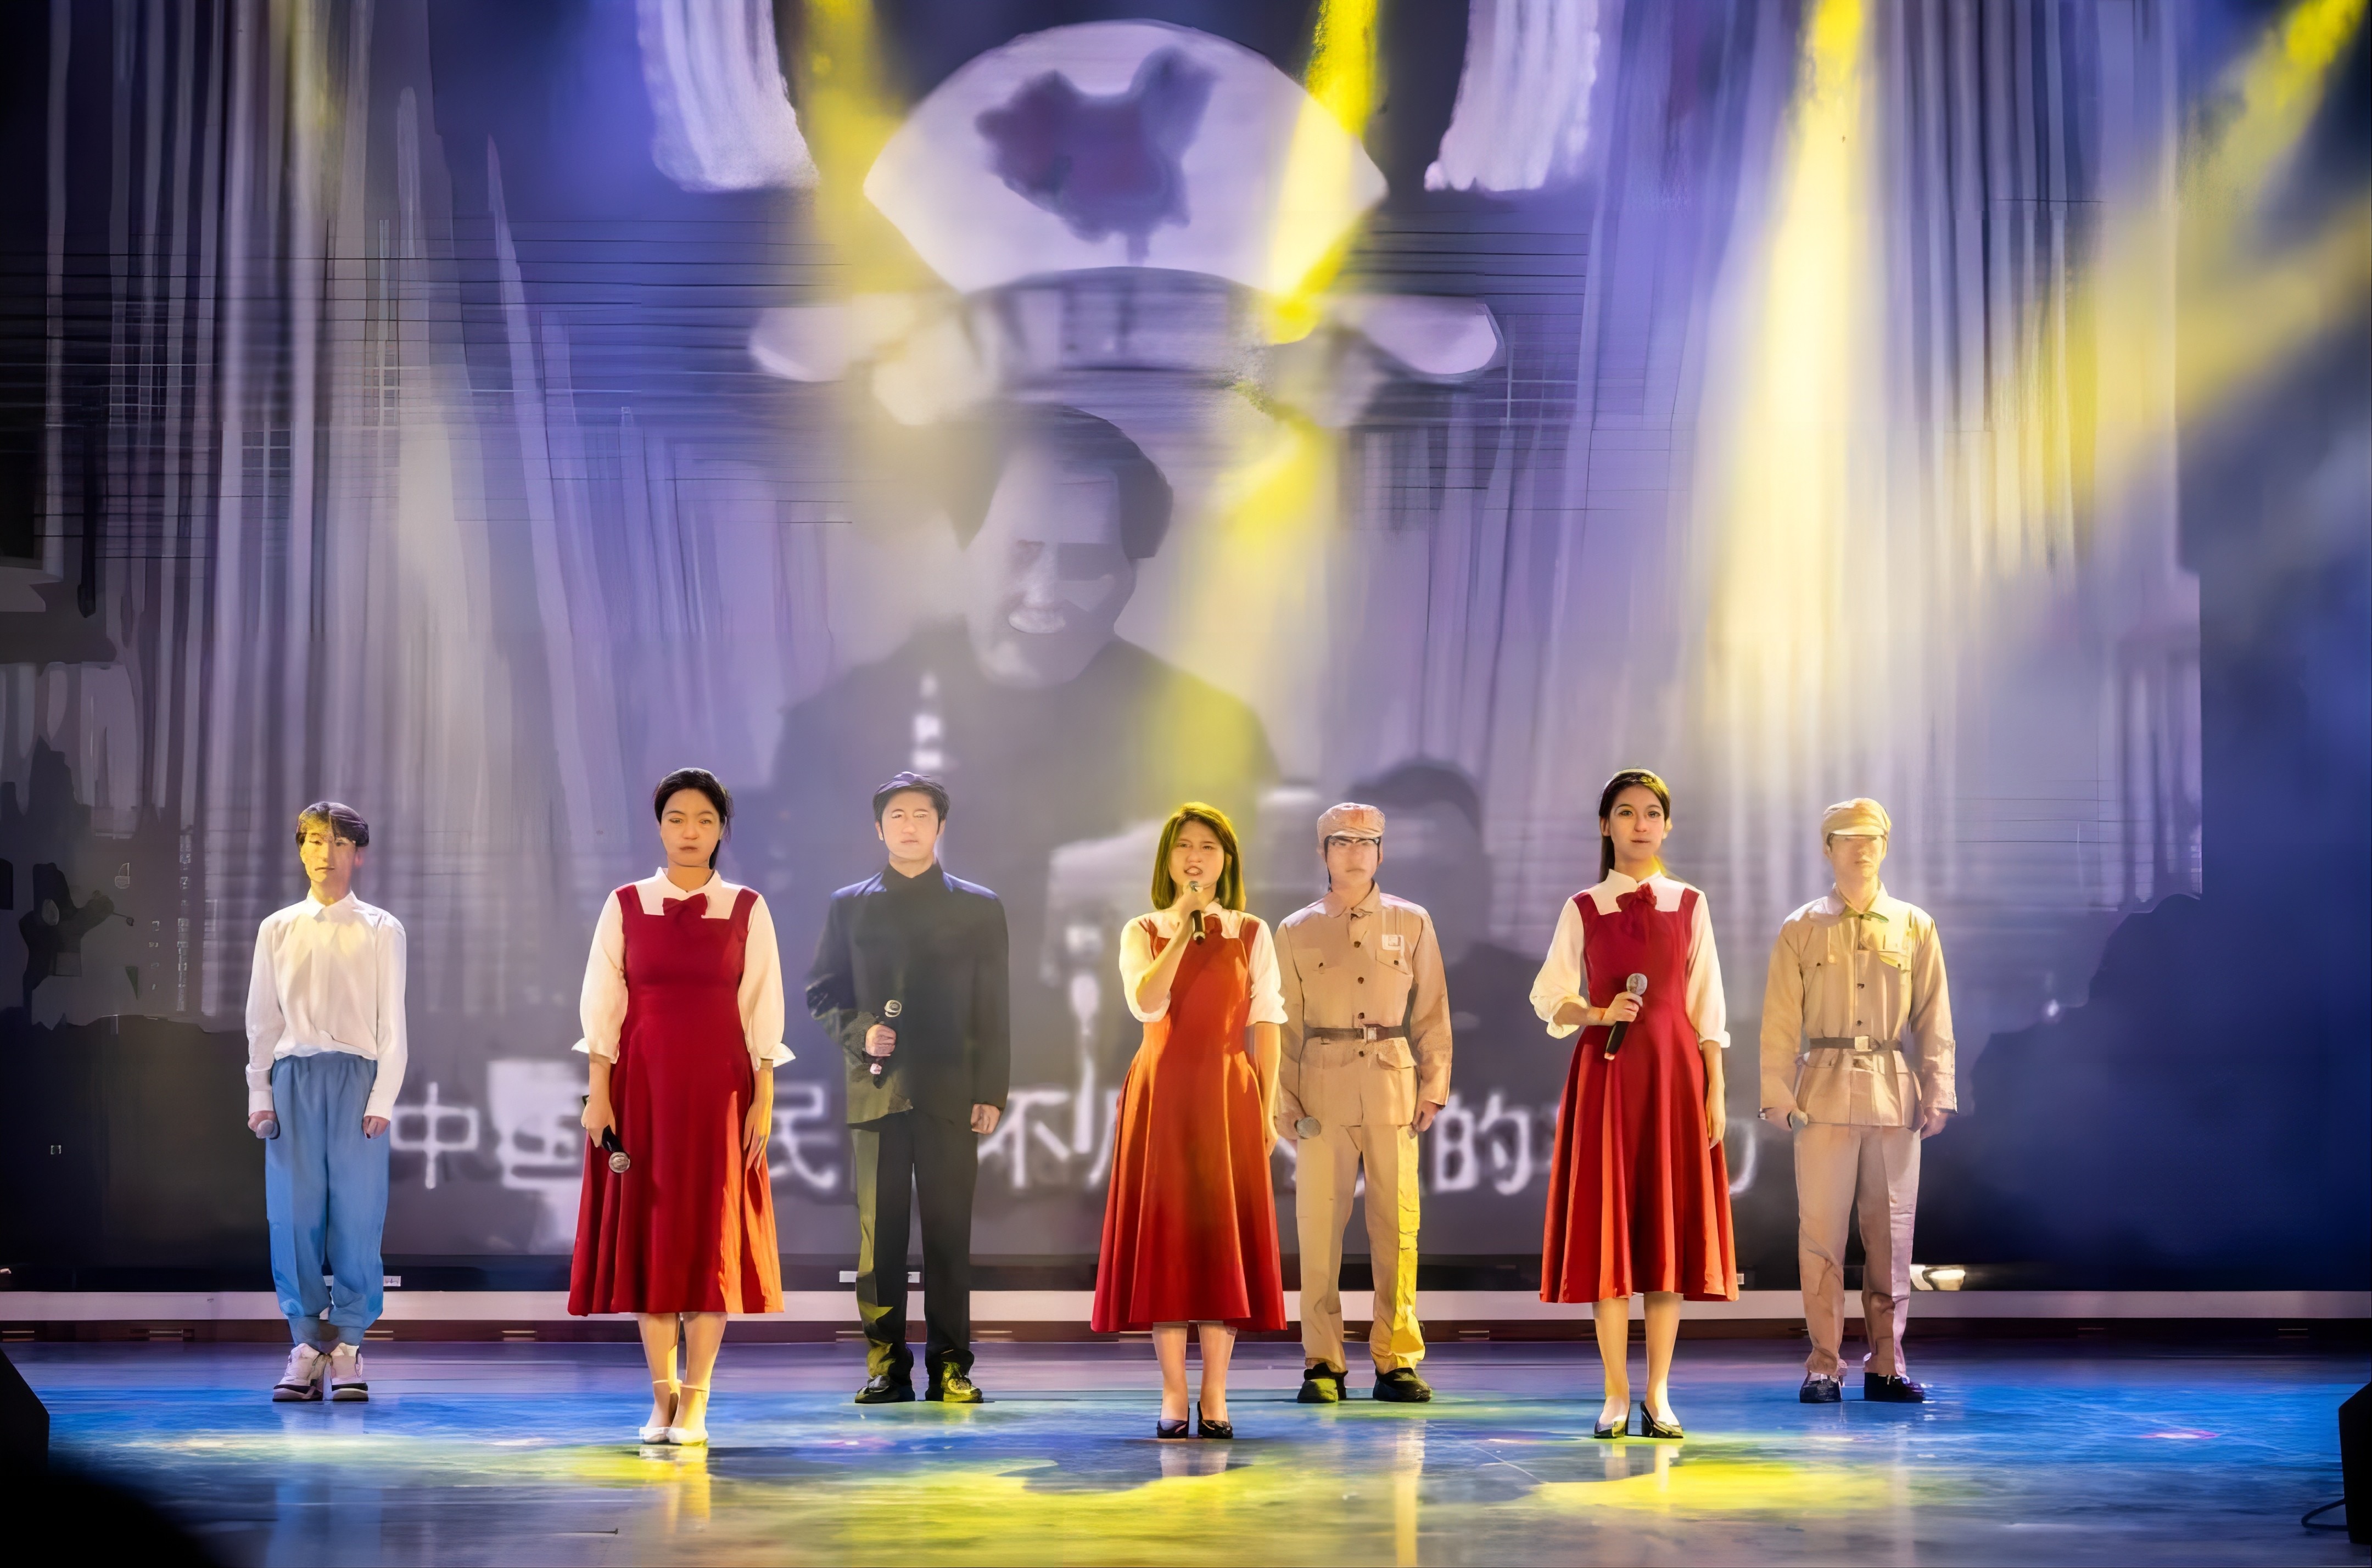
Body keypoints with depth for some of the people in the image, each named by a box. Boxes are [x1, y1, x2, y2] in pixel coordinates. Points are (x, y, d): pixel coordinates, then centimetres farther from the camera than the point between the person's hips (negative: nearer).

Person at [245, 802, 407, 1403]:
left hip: (358, 1076, -2)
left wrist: (383, 1098, -5)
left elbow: (392, 1021, 3)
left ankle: (347, 1348, 5)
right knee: (294, 1214, -1)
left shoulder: (381, 931, 5)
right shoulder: (278, 930, 11)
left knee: (358, 1213, -4)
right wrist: (260, 1094, 5)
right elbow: (262, 1019, 12)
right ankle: (306, 1346, 7)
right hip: (294, 1077, 2)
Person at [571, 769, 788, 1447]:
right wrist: (598, 1094, -5)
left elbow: (763, 1009, 2)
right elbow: (601, 1003, 1)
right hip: (643, 1084, 0)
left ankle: (695, 1402, 4)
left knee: (712, 1234, -1)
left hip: (719, 1085, 0)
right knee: (648, 1232, 2)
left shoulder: (747, 910, 3)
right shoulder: (625, 906, 3)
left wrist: (763, 1100, -3)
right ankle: (662, 1395, 10)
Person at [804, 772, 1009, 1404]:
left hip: (951, 1092, -1)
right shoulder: (849, 906, 13)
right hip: (877, 1089, 1)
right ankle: (886, 1364, 4)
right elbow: (822, 993, 13)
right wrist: (860, 1032, -7)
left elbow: (993, 1011, 7)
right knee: (880, 1232, 0)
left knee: (949, 1232, -2)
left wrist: (991, 1092, -1)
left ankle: (951, 1366, 3)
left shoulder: (979, 908, 10)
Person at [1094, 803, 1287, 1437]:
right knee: (1165, 1239, -1)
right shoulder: (1143, 932, 6)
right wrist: (1183, 932, -16)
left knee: (1224, 1239, -1)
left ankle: (1214, 1396, 6)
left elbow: (1266, 1024, 3)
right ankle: (1173, 1395, 5)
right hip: (1161, 1098, 0)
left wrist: (1266, 1109, -4)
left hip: (1227, 1097, 0)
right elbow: (1146, 1004, -13)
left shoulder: (1252, 935, 8)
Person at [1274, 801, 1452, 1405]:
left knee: (1397, 1224, -1)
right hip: (1322, 1089, 0)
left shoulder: (1412, 924, 11)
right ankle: (1322, 1363, 5)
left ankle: (1396, 1360, 6)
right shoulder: (1295, 933, 9)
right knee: (1318, 1224, -2)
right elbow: (1283, 1023, 9)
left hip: (1393, 1087, 0)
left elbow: (1432, 1012, 11)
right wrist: (1284, 1099, 2)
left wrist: (1434, 1086, 4)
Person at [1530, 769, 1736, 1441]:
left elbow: (1707, 1006, 6)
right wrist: (1597, 1012, -14)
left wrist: (1715, 1089, 1)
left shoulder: (1690, 906, 8)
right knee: (1606, 1228, -3)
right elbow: (1549, 998, 5)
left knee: (1671, 1227, 0)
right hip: (1604, 1074, -1)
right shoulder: (1582, 909, 5)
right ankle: (1616, 1396, 4)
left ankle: (1659, 1396, 6)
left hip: (1674, 1070, 1)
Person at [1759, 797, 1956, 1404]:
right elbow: (1781, 1020, 3)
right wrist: (1777, 1094, -5)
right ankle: (1823, 1365, 1)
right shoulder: (1801, 931, 6)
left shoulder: (1916, 928, 9)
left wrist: (1938, 1093, 1)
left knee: (1891, 1231, 4)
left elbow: (1934, 1018, 9)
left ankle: (1885, 1364, 12)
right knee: (1821, 1231, -4)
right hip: (1824, 1095, -1)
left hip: (1895, 1096, 1)